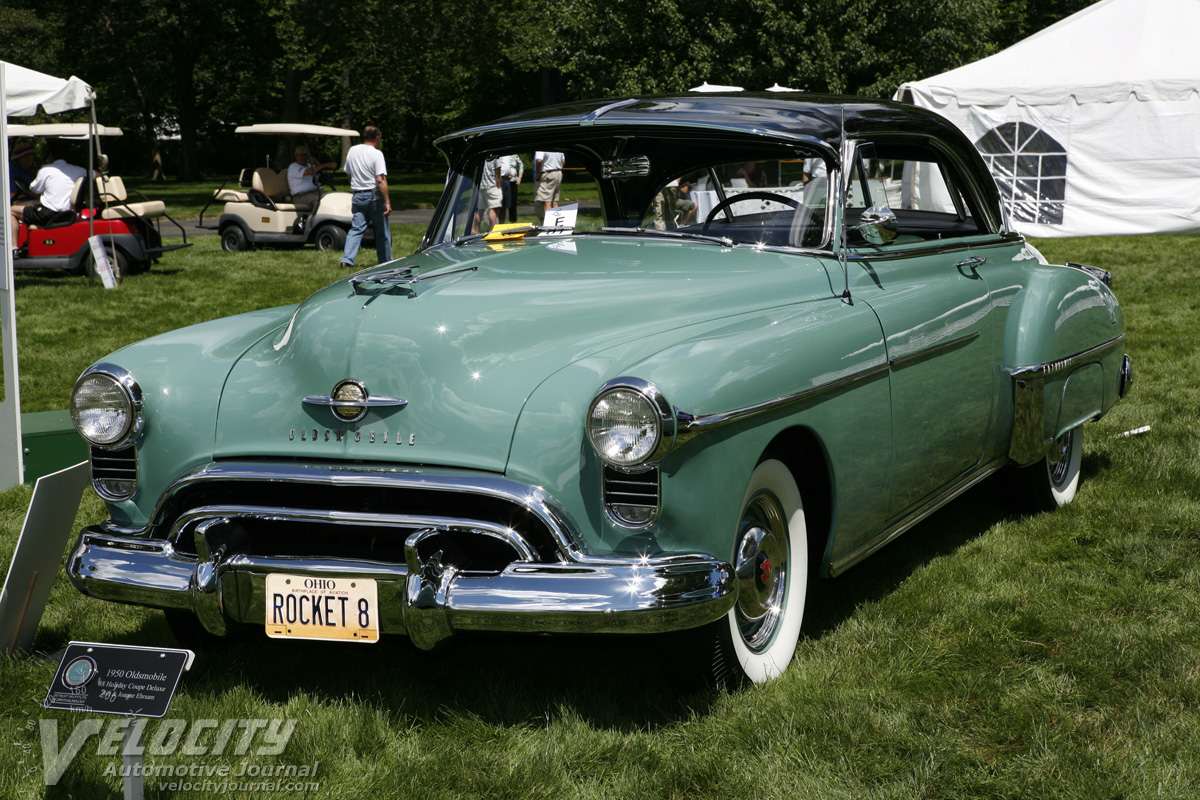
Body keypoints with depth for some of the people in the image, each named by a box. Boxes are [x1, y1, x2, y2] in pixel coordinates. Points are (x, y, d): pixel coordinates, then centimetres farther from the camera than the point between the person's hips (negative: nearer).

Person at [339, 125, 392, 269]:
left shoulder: (352, 151, 6)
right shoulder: (376, 154, -13)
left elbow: (348, 174, 16)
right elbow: (380, 180, -20)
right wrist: (387, 202, -20)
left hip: (357, 196, 5)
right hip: (374, 196, -5)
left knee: (356, 229, 2)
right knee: (382, 232, 8)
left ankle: (347, 259, -13)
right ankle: (386, 262, 15)